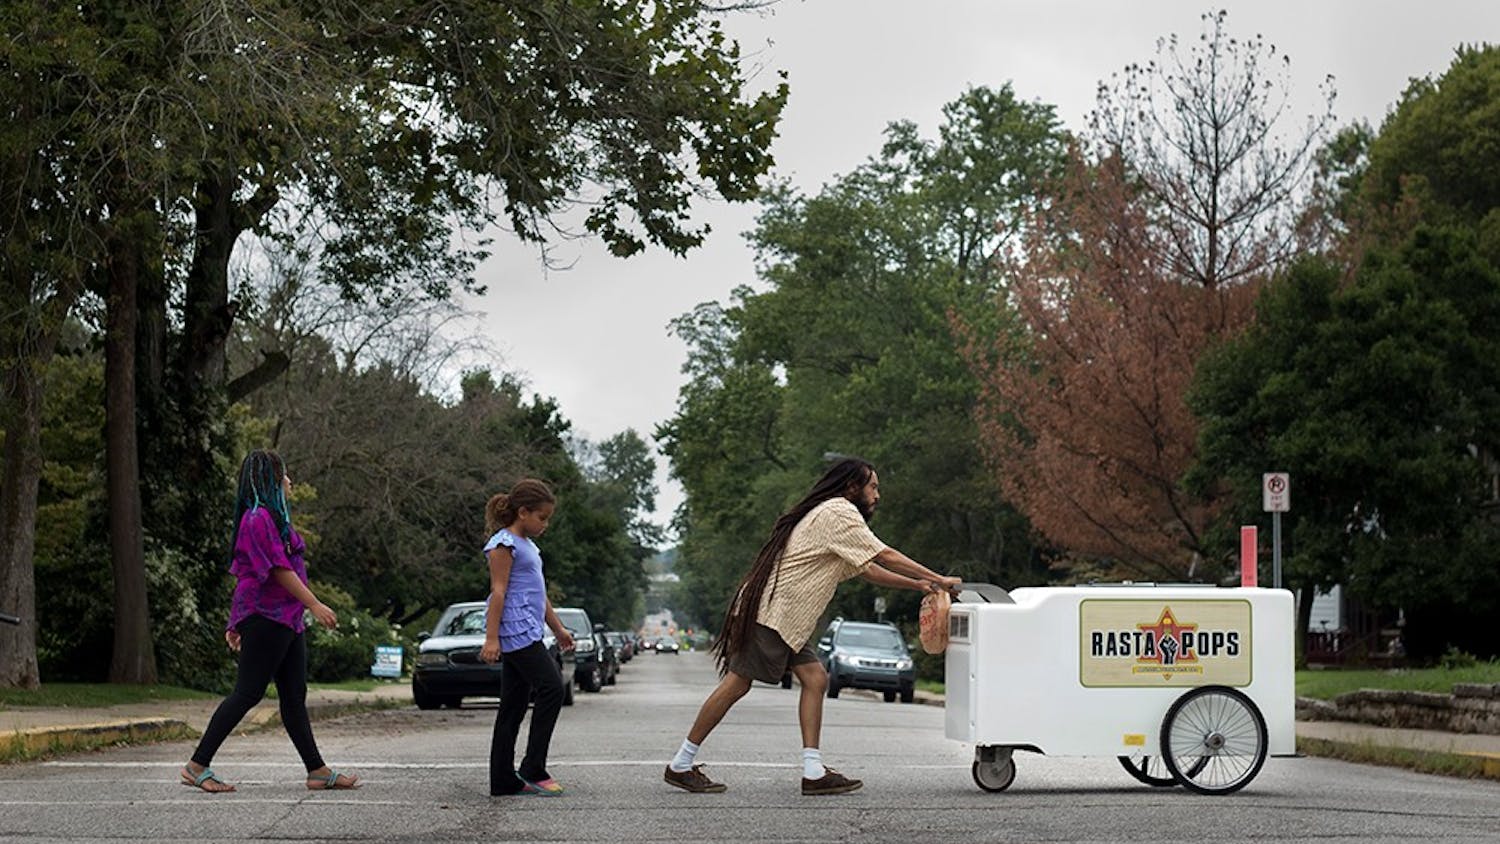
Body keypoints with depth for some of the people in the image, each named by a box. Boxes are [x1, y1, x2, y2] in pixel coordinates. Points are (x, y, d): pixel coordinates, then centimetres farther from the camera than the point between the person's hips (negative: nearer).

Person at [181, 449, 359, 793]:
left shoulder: (272, 517, 19)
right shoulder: (259, 518, -13)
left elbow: (243, 575, 21)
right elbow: (279, 569, -17)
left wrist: (237, 624, 22)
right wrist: (315, 604, -16)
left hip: (287, 620, 10)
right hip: (266, 618, -10)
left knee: (294, 697, 8)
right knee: (247, 693, -8)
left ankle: (318, 771, 9)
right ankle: (197, 766, -4)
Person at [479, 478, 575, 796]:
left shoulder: (527, 545, 22)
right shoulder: (504, 544, -7)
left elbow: (539, 594, 29)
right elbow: (498, 592, -14)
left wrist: (558, 629, 32)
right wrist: (491, 638, -18)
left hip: (526, 634, 10)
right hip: (515, 631, -10)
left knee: (514, 706, 8)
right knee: (552, 688, -14)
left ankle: (503, 780, 9)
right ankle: (533, 769, -11)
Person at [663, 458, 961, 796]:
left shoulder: (835, 515, 24)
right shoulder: (839, 513, -9)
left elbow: (868, 570, 23)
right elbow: (885, 557, -12)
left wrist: (917, 584, 14)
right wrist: (938, 580, -6)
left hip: (786, 620, 11)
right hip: (770, 612, -11)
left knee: (814, 678, 2)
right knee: (737, 683, -9)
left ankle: (813, 772, -2)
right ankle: (681, 765, -4)